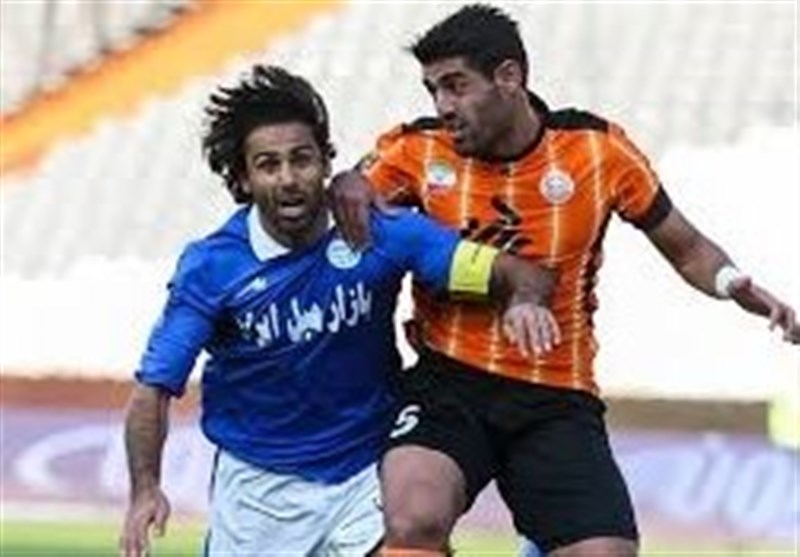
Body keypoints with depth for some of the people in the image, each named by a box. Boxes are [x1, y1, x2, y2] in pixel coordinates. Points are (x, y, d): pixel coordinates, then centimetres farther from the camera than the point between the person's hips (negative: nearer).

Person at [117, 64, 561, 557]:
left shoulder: (379, 234, -12)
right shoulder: (210, 267, -14)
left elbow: (518, 273, -13)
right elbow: (155, 388, -13)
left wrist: (524, 299, -37)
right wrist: (146, 489, -28)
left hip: (364, 474, 0)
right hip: (257, 483, 0)